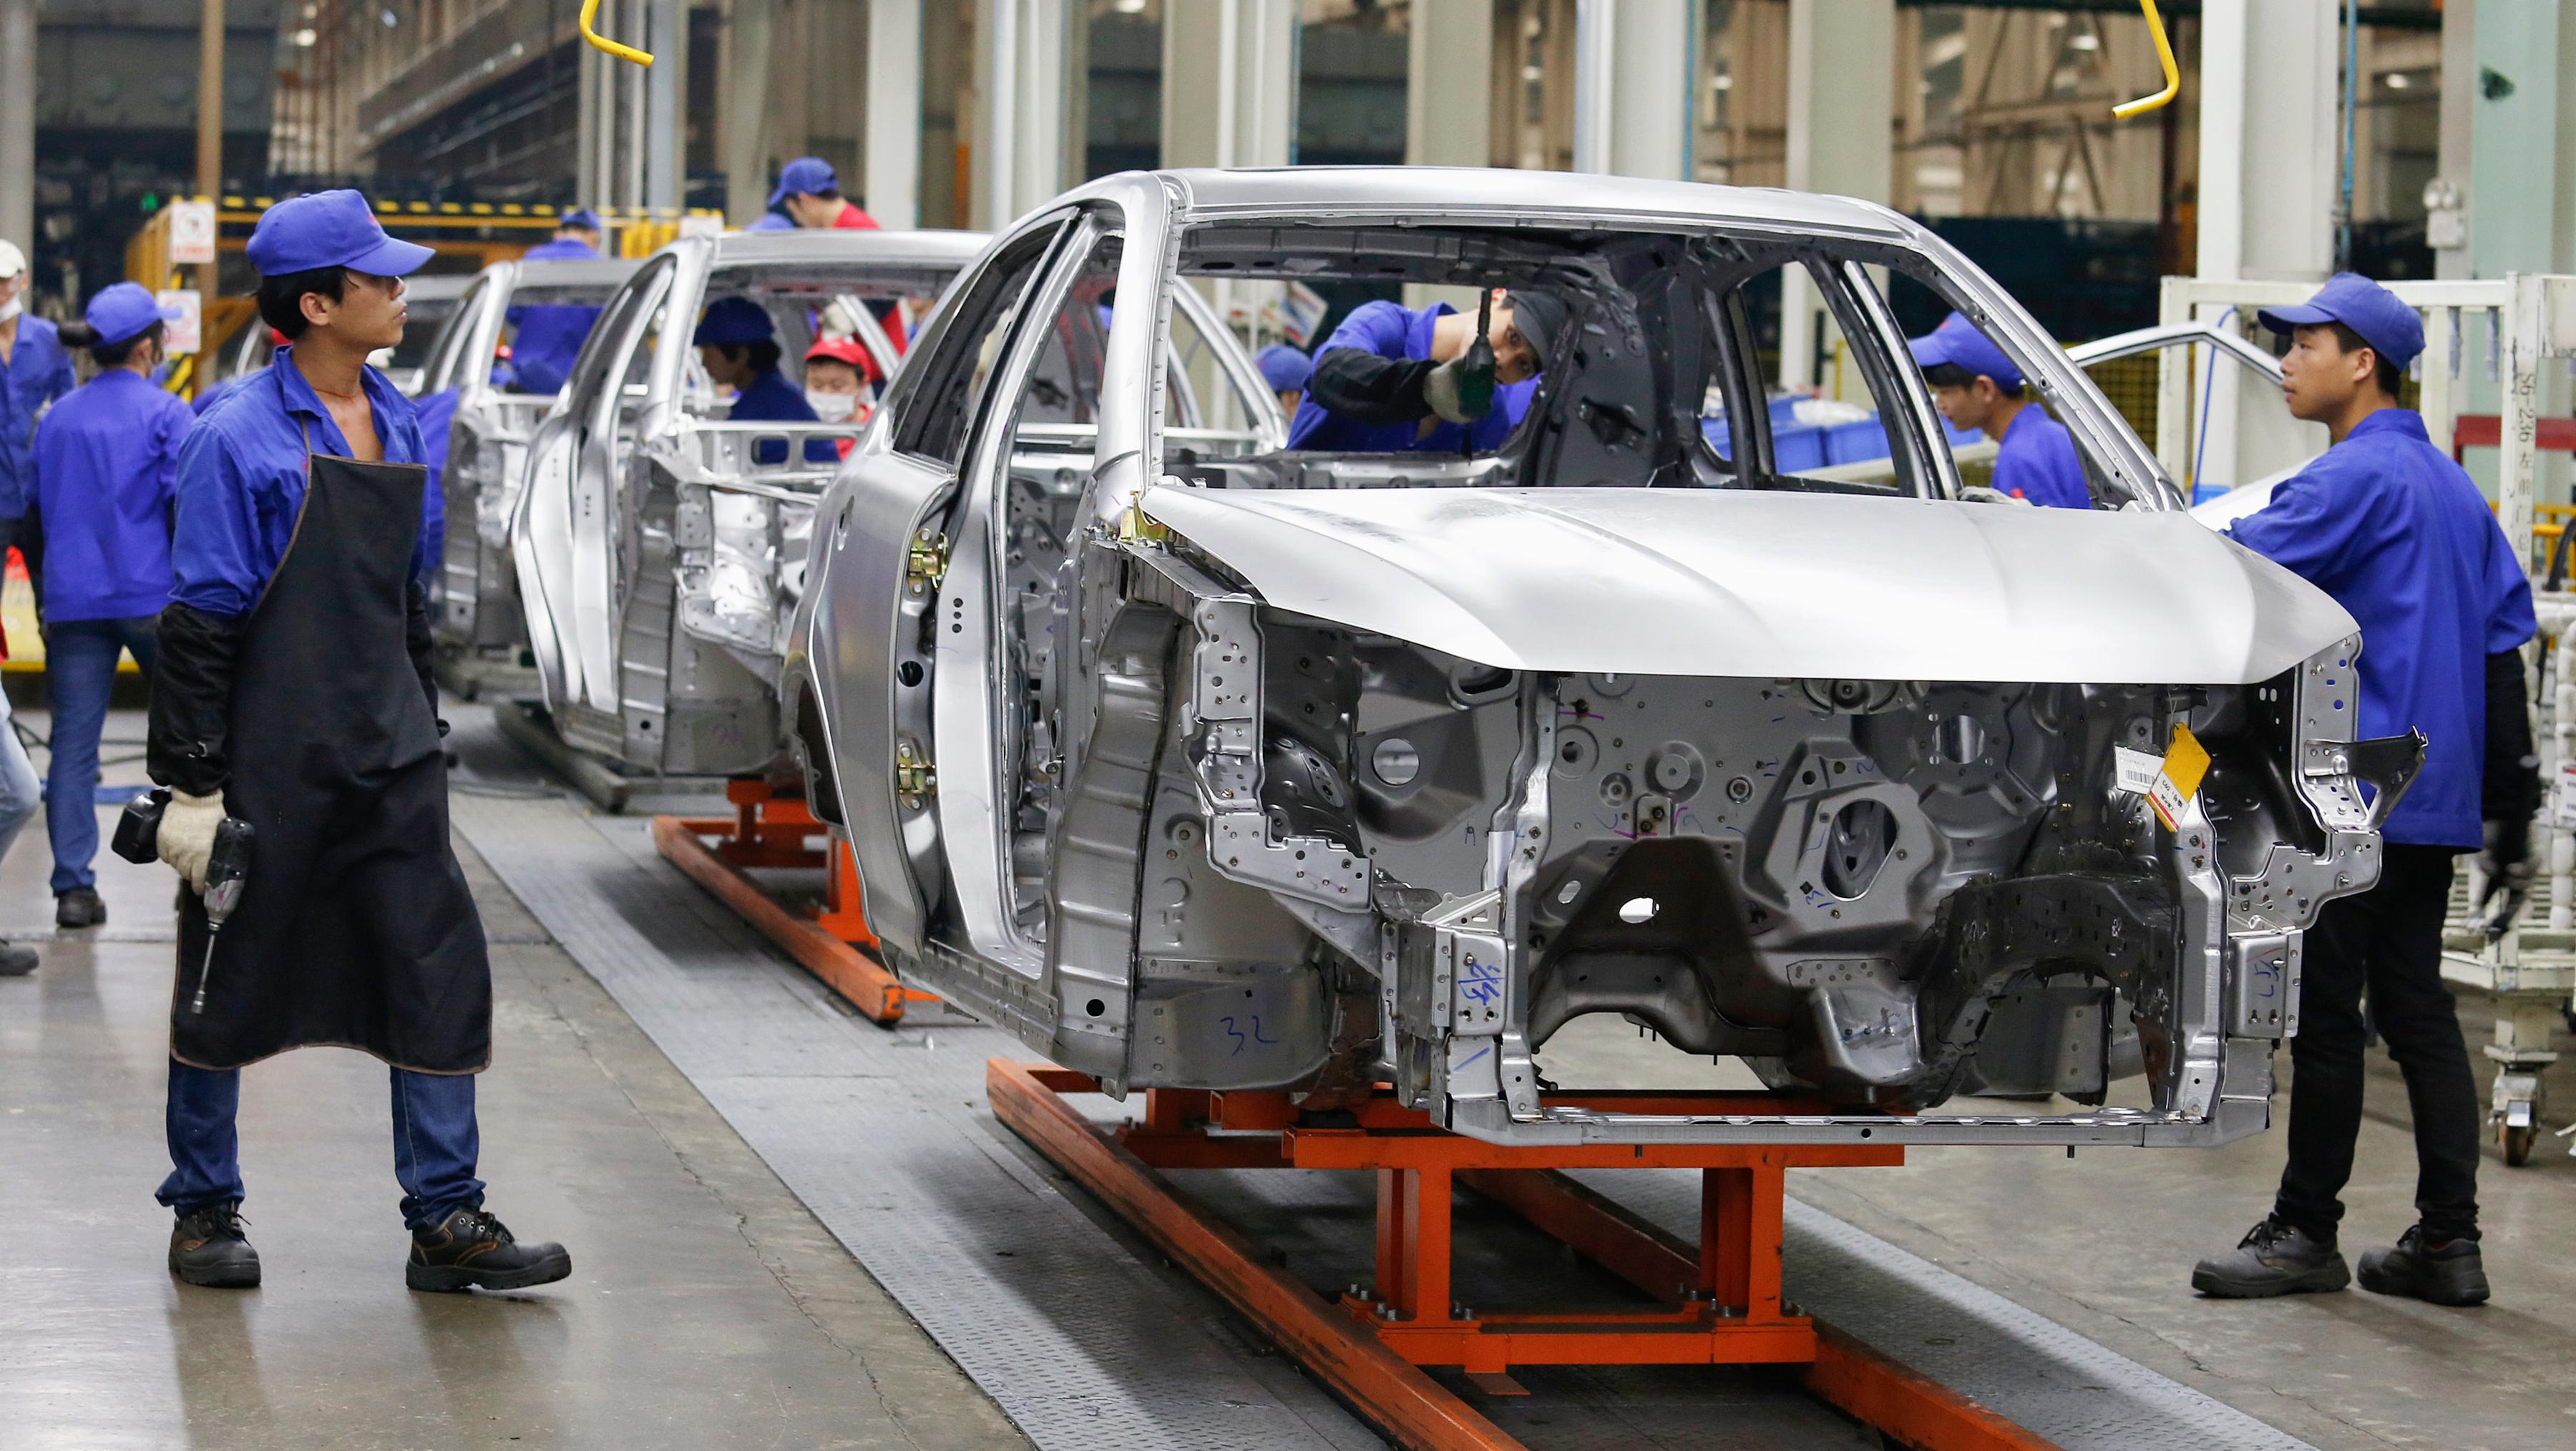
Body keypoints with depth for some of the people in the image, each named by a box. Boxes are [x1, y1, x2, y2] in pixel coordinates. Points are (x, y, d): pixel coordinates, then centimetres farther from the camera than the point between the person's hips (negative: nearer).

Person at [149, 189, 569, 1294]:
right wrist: (192, 784, -14)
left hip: (388, 759, 6)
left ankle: (445, 1219, 5)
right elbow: (199, 621, -11)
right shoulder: (241, 439, -11)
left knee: (441, 975, 1)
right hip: (270, 766, -6)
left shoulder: (397, 424, 10)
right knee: (228, 985, 6)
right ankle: (204, 1212, 20)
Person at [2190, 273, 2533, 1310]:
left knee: (2325, 1009, -3)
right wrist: (2509, 771, 23)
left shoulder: (2353, 477, -12)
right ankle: (2448, 1240, 9)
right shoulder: (2449, 484, 17)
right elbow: (2507, 629, 20)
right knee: (2415, 1007, 10)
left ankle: (2306, 1232, 3)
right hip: (2435, 793, 9)